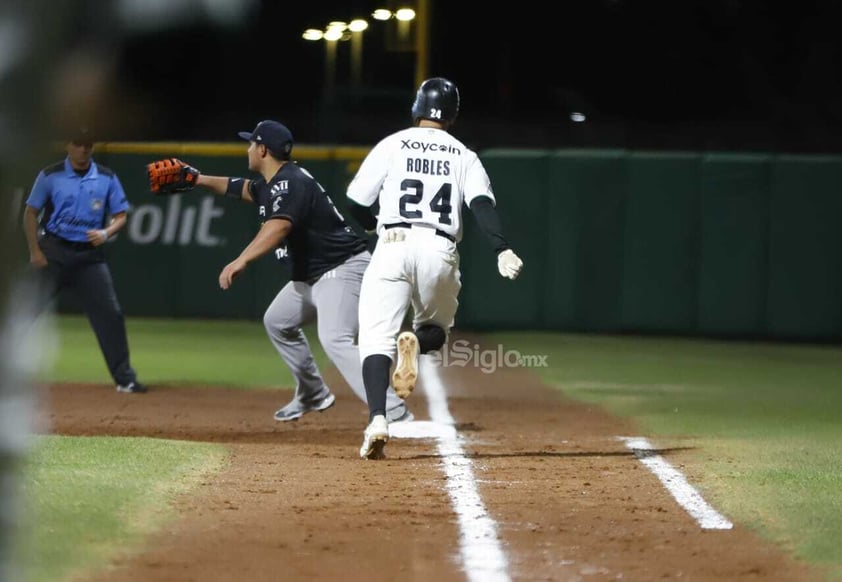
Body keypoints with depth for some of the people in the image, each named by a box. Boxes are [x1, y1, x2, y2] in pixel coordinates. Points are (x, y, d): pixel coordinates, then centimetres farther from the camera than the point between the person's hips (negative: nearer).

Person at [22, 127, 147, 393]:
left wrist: (106, 233, -14)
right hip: (53, 251, -2)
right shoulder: (50, 176, -1)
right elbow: (31, 213, 1)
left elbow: (120, 216, 8)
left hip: (90, 254, 2)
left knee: (110, 314, -4)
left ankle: (125, 379, 4)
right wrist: (35, 251, -9)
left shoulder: (107, 178, 5)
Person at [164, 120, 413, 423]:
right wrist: (199, 179, 36)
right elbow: (243, 188, 36)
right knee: (277, 321, 25)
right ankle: (312, 395, 37)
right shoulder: (271, 184, 12)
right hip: (310, 275, 11)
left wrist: (242, 260, -48)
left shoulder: (289, 182, -20)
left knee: (335, 340, -28)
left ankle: (395, 413, -36)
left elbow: (279, 226, -38)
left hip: (343, 270, -11)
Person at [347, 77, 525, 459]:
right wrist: (502, 250, -17)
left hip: (393, 246, -2)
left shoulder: (392, 145, 9)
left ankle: (377, 420, -24)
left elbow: (355, 206, 7)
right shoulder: (463, 156, 13)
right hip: (440, 252, 2)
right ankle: (416, 341, -14)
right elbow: (482, 204, -5)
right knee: (437, 329, 24)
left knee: (376, 338, -2)